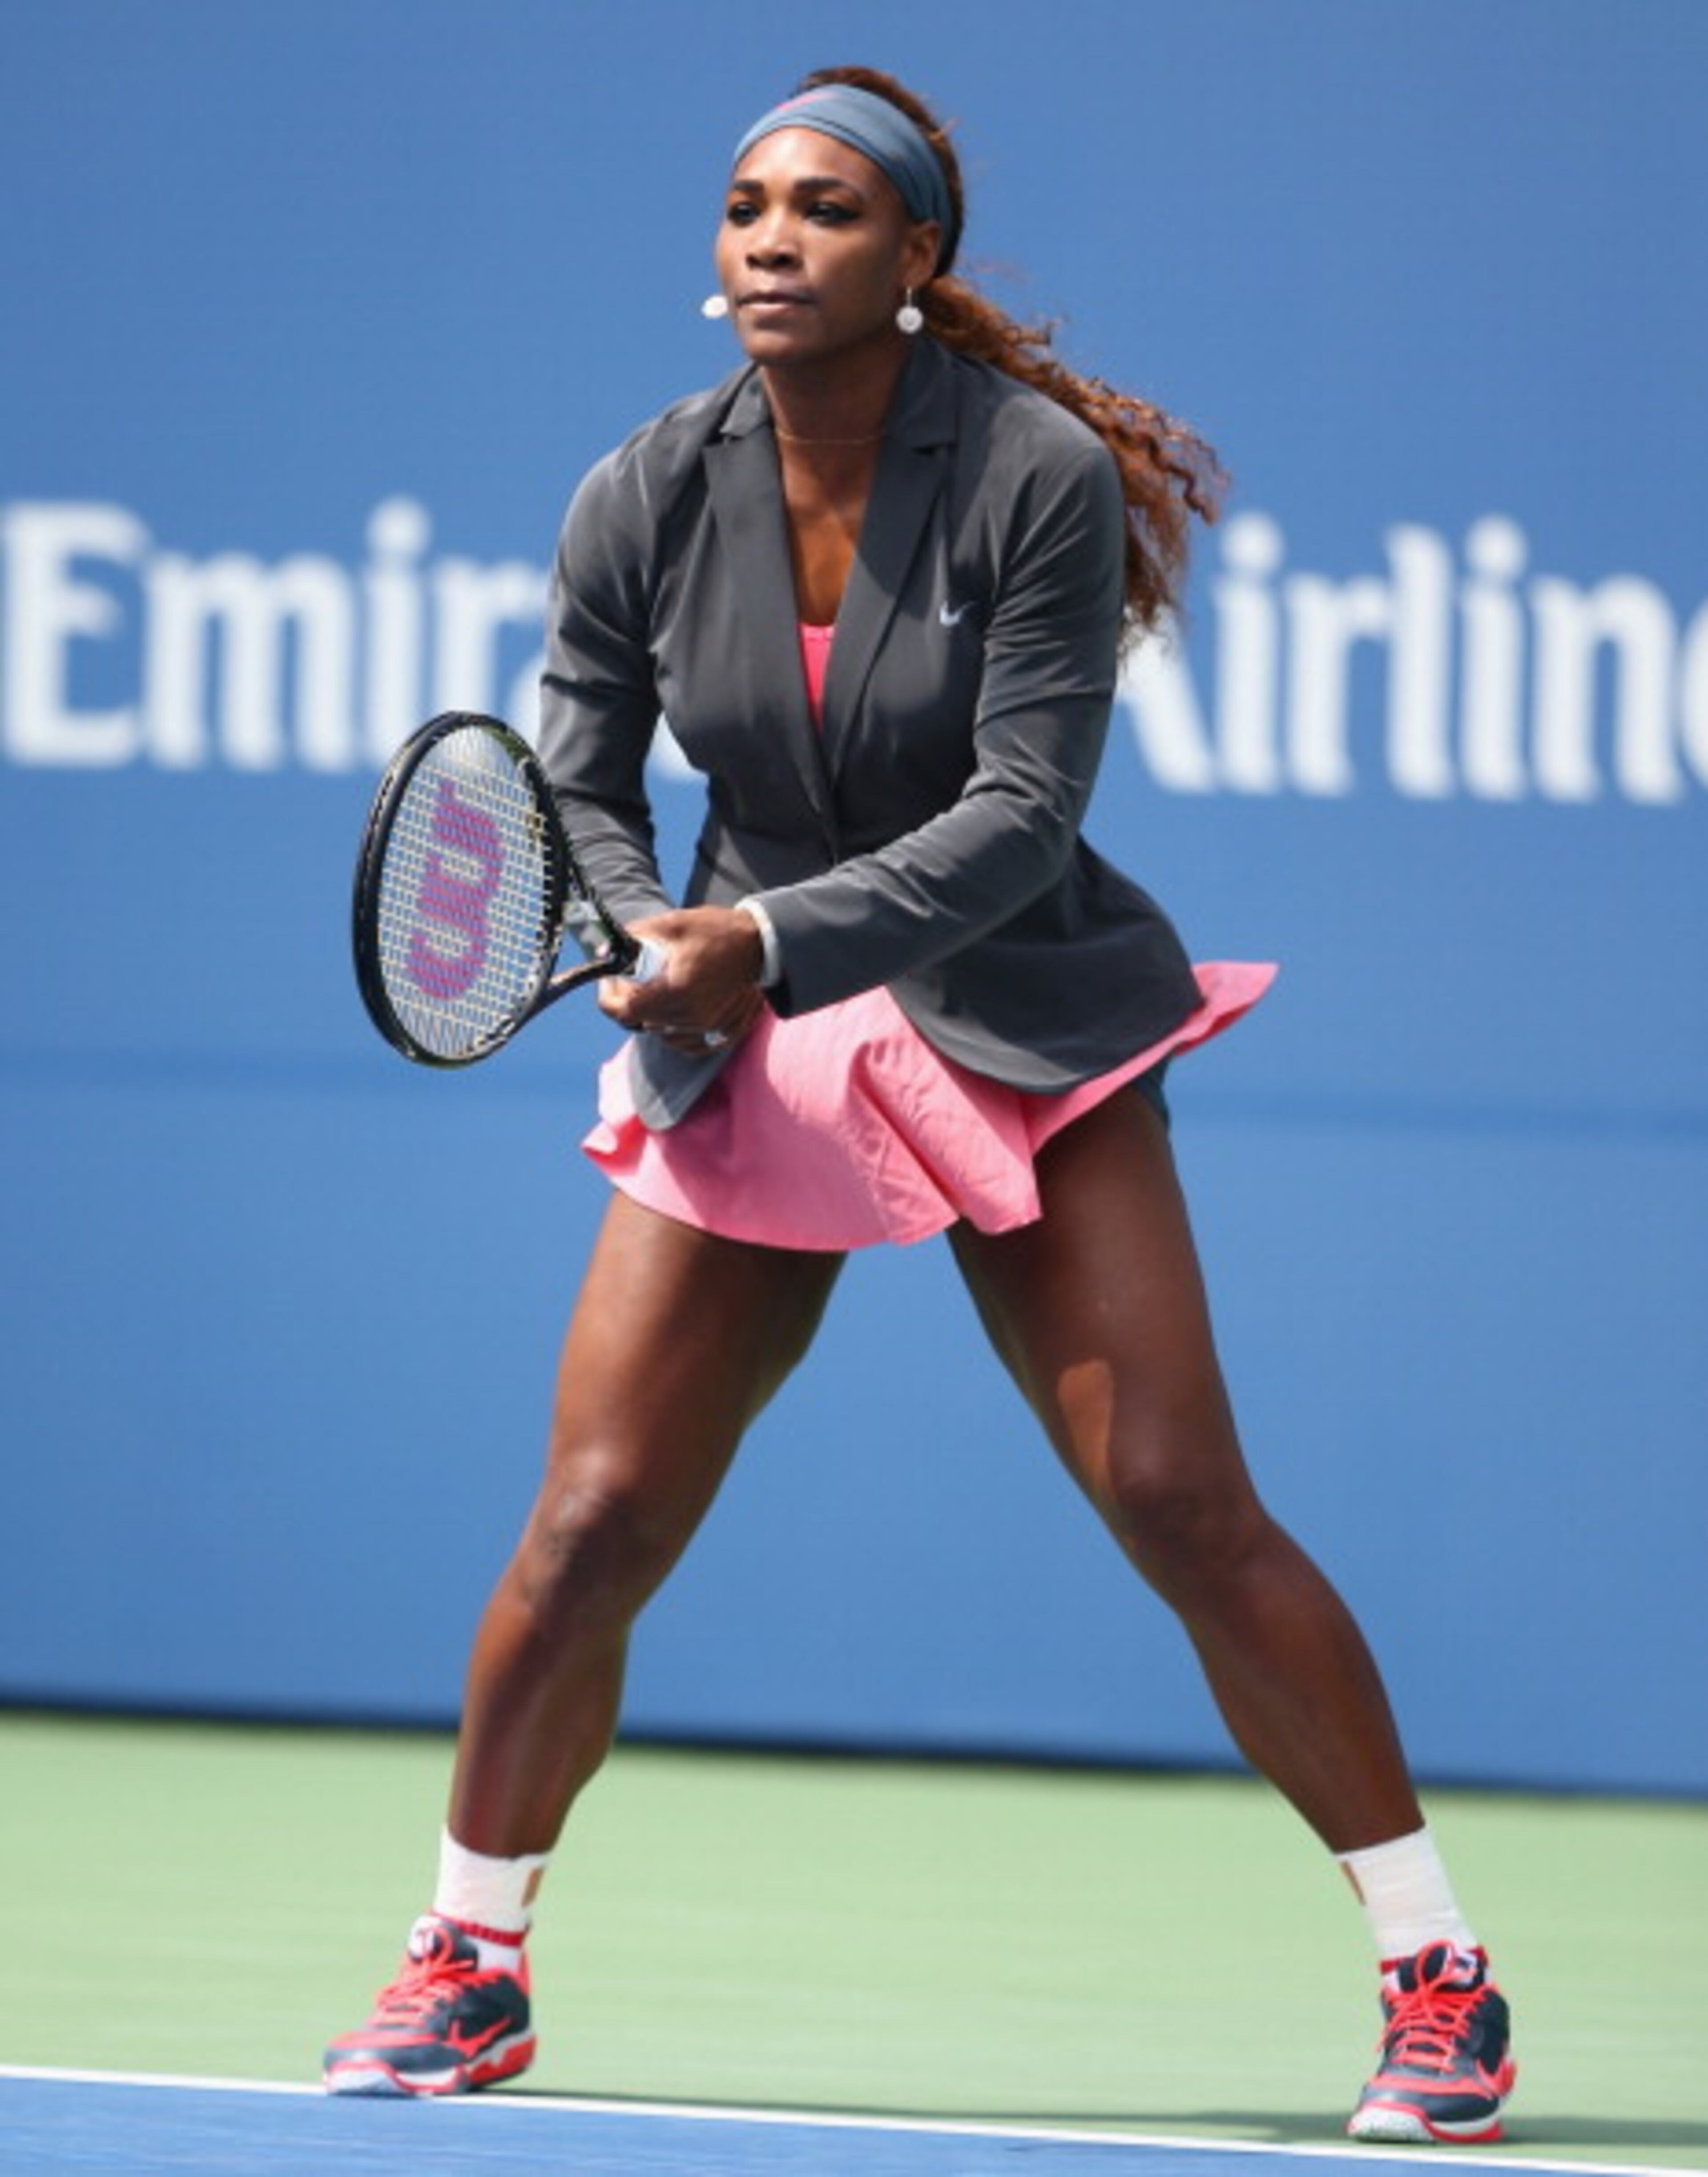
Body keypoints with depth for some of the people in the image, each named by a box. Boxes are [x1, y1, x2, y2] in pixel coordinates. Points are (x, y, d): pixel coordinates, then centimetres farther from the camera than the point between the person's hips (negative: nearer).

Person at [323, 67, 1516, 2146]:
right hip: (749, 1059, 3)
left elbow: (1024, 808, -19)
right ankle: (467, 1968, 12)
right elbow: (576, 799, 1)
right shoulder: (643, 505, -5)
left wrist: (776, 938, -30)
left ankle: (1434, 1976, 0)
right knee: (590, 1527, -6)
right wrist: (669, 969, -18)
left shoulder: (1039, 477, -14)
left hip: (1020, 1036, -3)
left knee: (1187, 1511, -11)